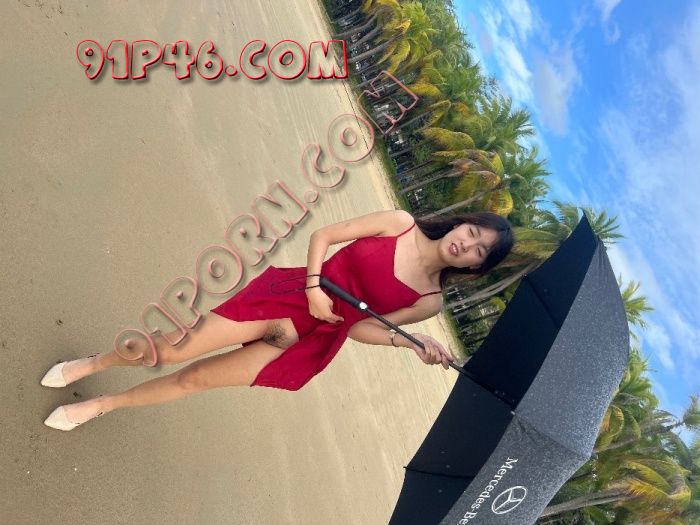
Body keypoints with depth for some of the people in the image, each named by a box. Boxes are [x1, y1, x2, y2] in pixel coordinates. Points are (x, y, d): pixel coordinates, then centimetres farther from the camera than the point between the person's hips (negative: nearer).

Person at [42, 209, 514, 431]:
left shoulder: (430, 301, -3)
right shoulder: (401, 223, -4)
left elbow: (358, 327, -2)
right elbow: (323, 235, -2)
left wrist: (415, 343, -17)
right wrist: (313, 284, -17)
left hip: (309, 340, 1)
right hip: (288, 294, 0)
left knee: (193, 379, 3)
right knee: (176, 349, -5)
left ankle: (103, 404, 27)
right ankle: (94, 363, 25)